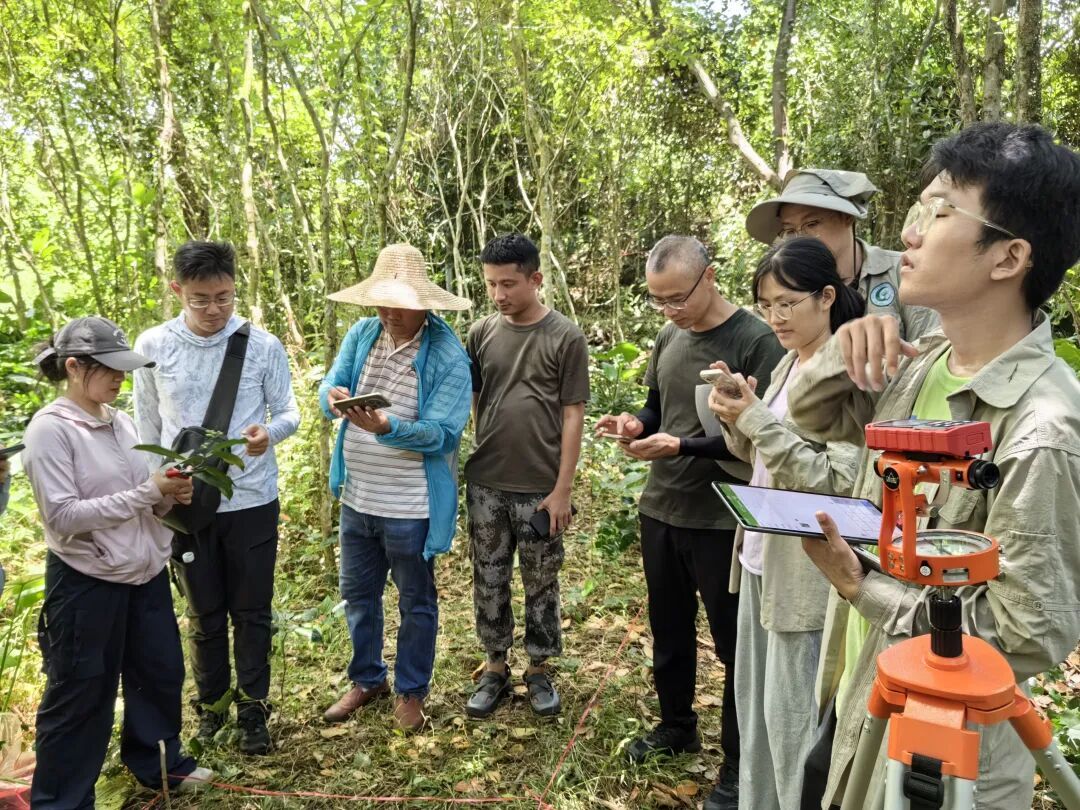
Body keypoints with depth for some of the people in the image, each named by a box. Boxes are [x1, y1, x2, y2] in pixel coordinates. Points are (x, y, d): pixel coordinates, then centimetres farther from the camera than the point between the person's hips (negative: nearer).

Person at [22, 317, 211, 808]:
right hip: (86, 583, -7)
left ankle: (157, 762, 42)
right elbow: (62, 515, -22)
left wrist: (168, 496, -8)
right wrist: (148, 492, -24)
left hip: (147, 573, 7)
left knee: (160, 673, 20)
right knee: (80, 696, 8)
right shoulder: (50, 429, -15)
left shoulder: (120, 421, 6)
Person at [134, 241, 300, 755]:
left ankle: (252, 709, 28)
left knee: (252, 613, 10)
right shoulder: (153, 346, -5)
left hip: (251, 501, -1)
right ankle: (211, 702, 37)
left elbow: (288, 412, -3)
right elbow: (147, 428, 5)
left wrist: (271, 432, -26)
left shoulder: (263, 345, -8)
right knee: (204, 614, 16)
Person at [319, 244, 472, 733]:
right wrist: (334, 397, -28)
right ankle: (367, 679, 41)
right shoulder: (361, 335, 0)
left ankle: (411, 691, 33)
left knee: (415, 602, 13)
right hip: (357, 497, 6)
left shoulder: (447, 356, -17)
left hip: (410, 507, -5)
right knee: (358, 594, 20)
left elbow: (441, 433, -23)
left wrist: (385, 427, -38)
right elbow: (330, 387, -3)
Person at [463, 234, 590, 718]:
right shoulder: (481, 333, 2)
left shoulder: (565, 337, -7)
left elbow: (573, 415, -6)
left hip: (539, 488, -3)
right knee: (488, 581, 12)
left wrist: (562, 489, -9)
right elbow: (469, 401, 9)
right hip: (485, 484, 3)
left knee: (540, 584, 10)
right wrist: (473, 463, 2)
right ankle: (495, 669, 29)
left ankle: (538, 671, 28)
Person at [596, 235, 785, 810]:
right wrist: (635, 423, -6)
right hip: (660, 510, 7)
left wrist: (681, 445, -26)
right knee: (668, 629, 20)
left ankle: (741, 761, 25)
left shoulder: (756, 342, -16)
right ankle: (677, 726, 41)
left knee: (733, 640, 8)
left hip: (722, 520, -7)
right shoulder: (668, 338, 6)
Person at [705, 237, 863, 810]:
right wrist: (736, 418, -6)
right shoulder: (788, 363, 9)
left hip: (806, 569, -8)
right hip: (761, 555, 8)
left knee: (792, 715, 4)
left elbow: (840, 482, -22)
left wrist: (756, 419, -23)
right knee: (754, 703, 18)